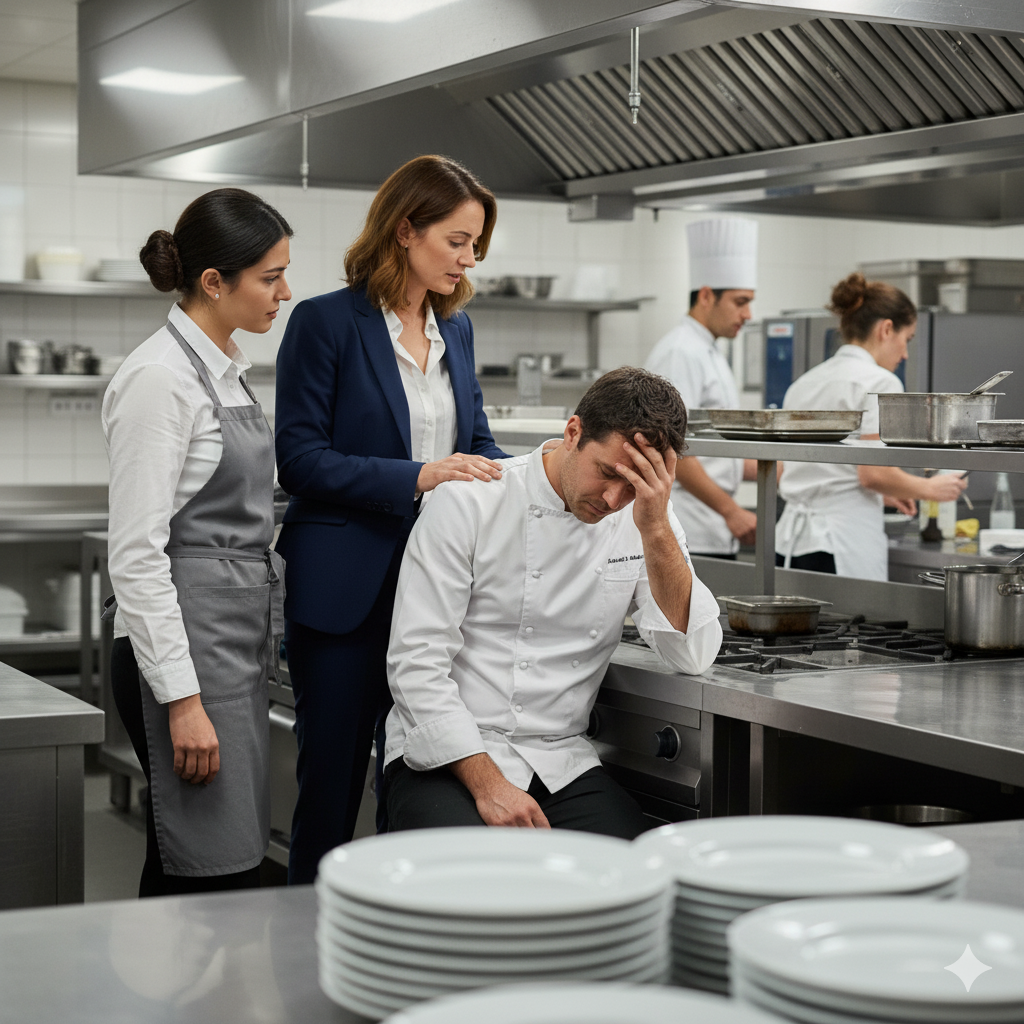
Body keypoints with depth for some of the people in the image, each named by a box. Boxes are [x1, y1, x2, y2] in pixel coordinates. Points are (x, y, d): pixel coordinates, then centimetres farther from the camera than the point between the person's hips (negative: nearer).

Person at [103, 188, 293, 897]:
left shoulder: (228, 371, 14)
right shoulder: (160, 379, -15)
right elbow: (136, 554, -19)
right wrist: (182, 698, -21)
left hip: (237, 645, 9)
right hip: (183, 650, -9)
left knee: (181, 874, 14)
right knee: (222, 874, -8)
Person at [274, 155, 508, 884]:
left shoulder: (455, 328, 12)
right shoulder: (327, 322, -7)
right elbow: (299, 458, -13)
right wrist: (415, 477, -22)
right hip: (346, 589, -5)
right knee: (333, 776, 5)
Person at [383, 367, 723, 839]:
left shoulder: (644, 521, 5)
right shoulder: (469, 503, -8)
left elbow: (693, 654, -6)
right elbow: (417, 662, -12)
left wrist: (656, 528, -17)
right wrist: (486, 783, -19)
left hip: (559, 763, 3)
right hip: (447, 758, -3)